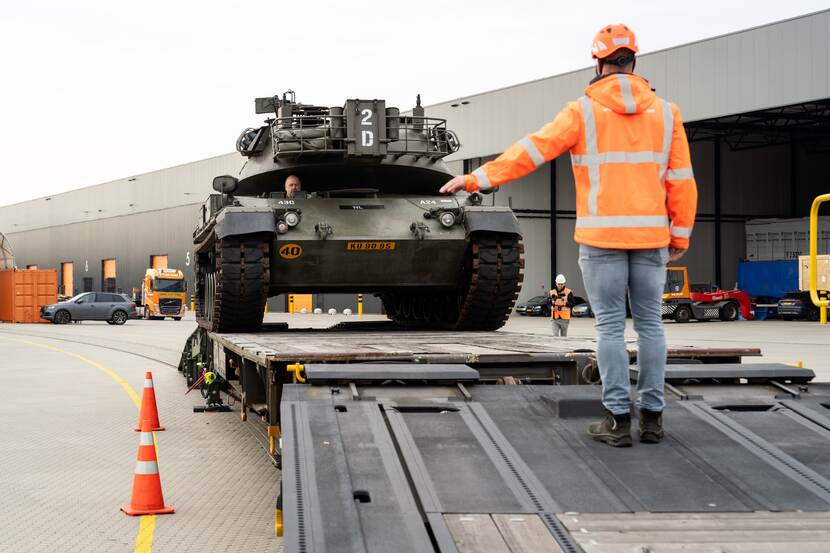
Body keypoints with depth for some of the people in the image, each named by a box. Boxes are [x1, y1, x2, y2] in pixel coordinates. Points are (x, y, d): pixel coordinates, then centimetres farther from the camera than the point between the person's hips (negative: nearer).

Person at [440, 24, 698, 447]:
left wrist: (476, 179, -1)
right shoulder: (665, 113, 6)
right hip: (650, 236, 3)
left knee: (610, 326, 1)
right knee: (650, 324, 8)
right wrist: (680, 236, 12)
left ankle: (618, 419, 1)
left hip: (601, 237, -3)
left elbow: (530, 152, -6)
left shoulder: (584, 111, -3)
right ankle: (652, 416, 10)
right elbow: (681, 181, 5)